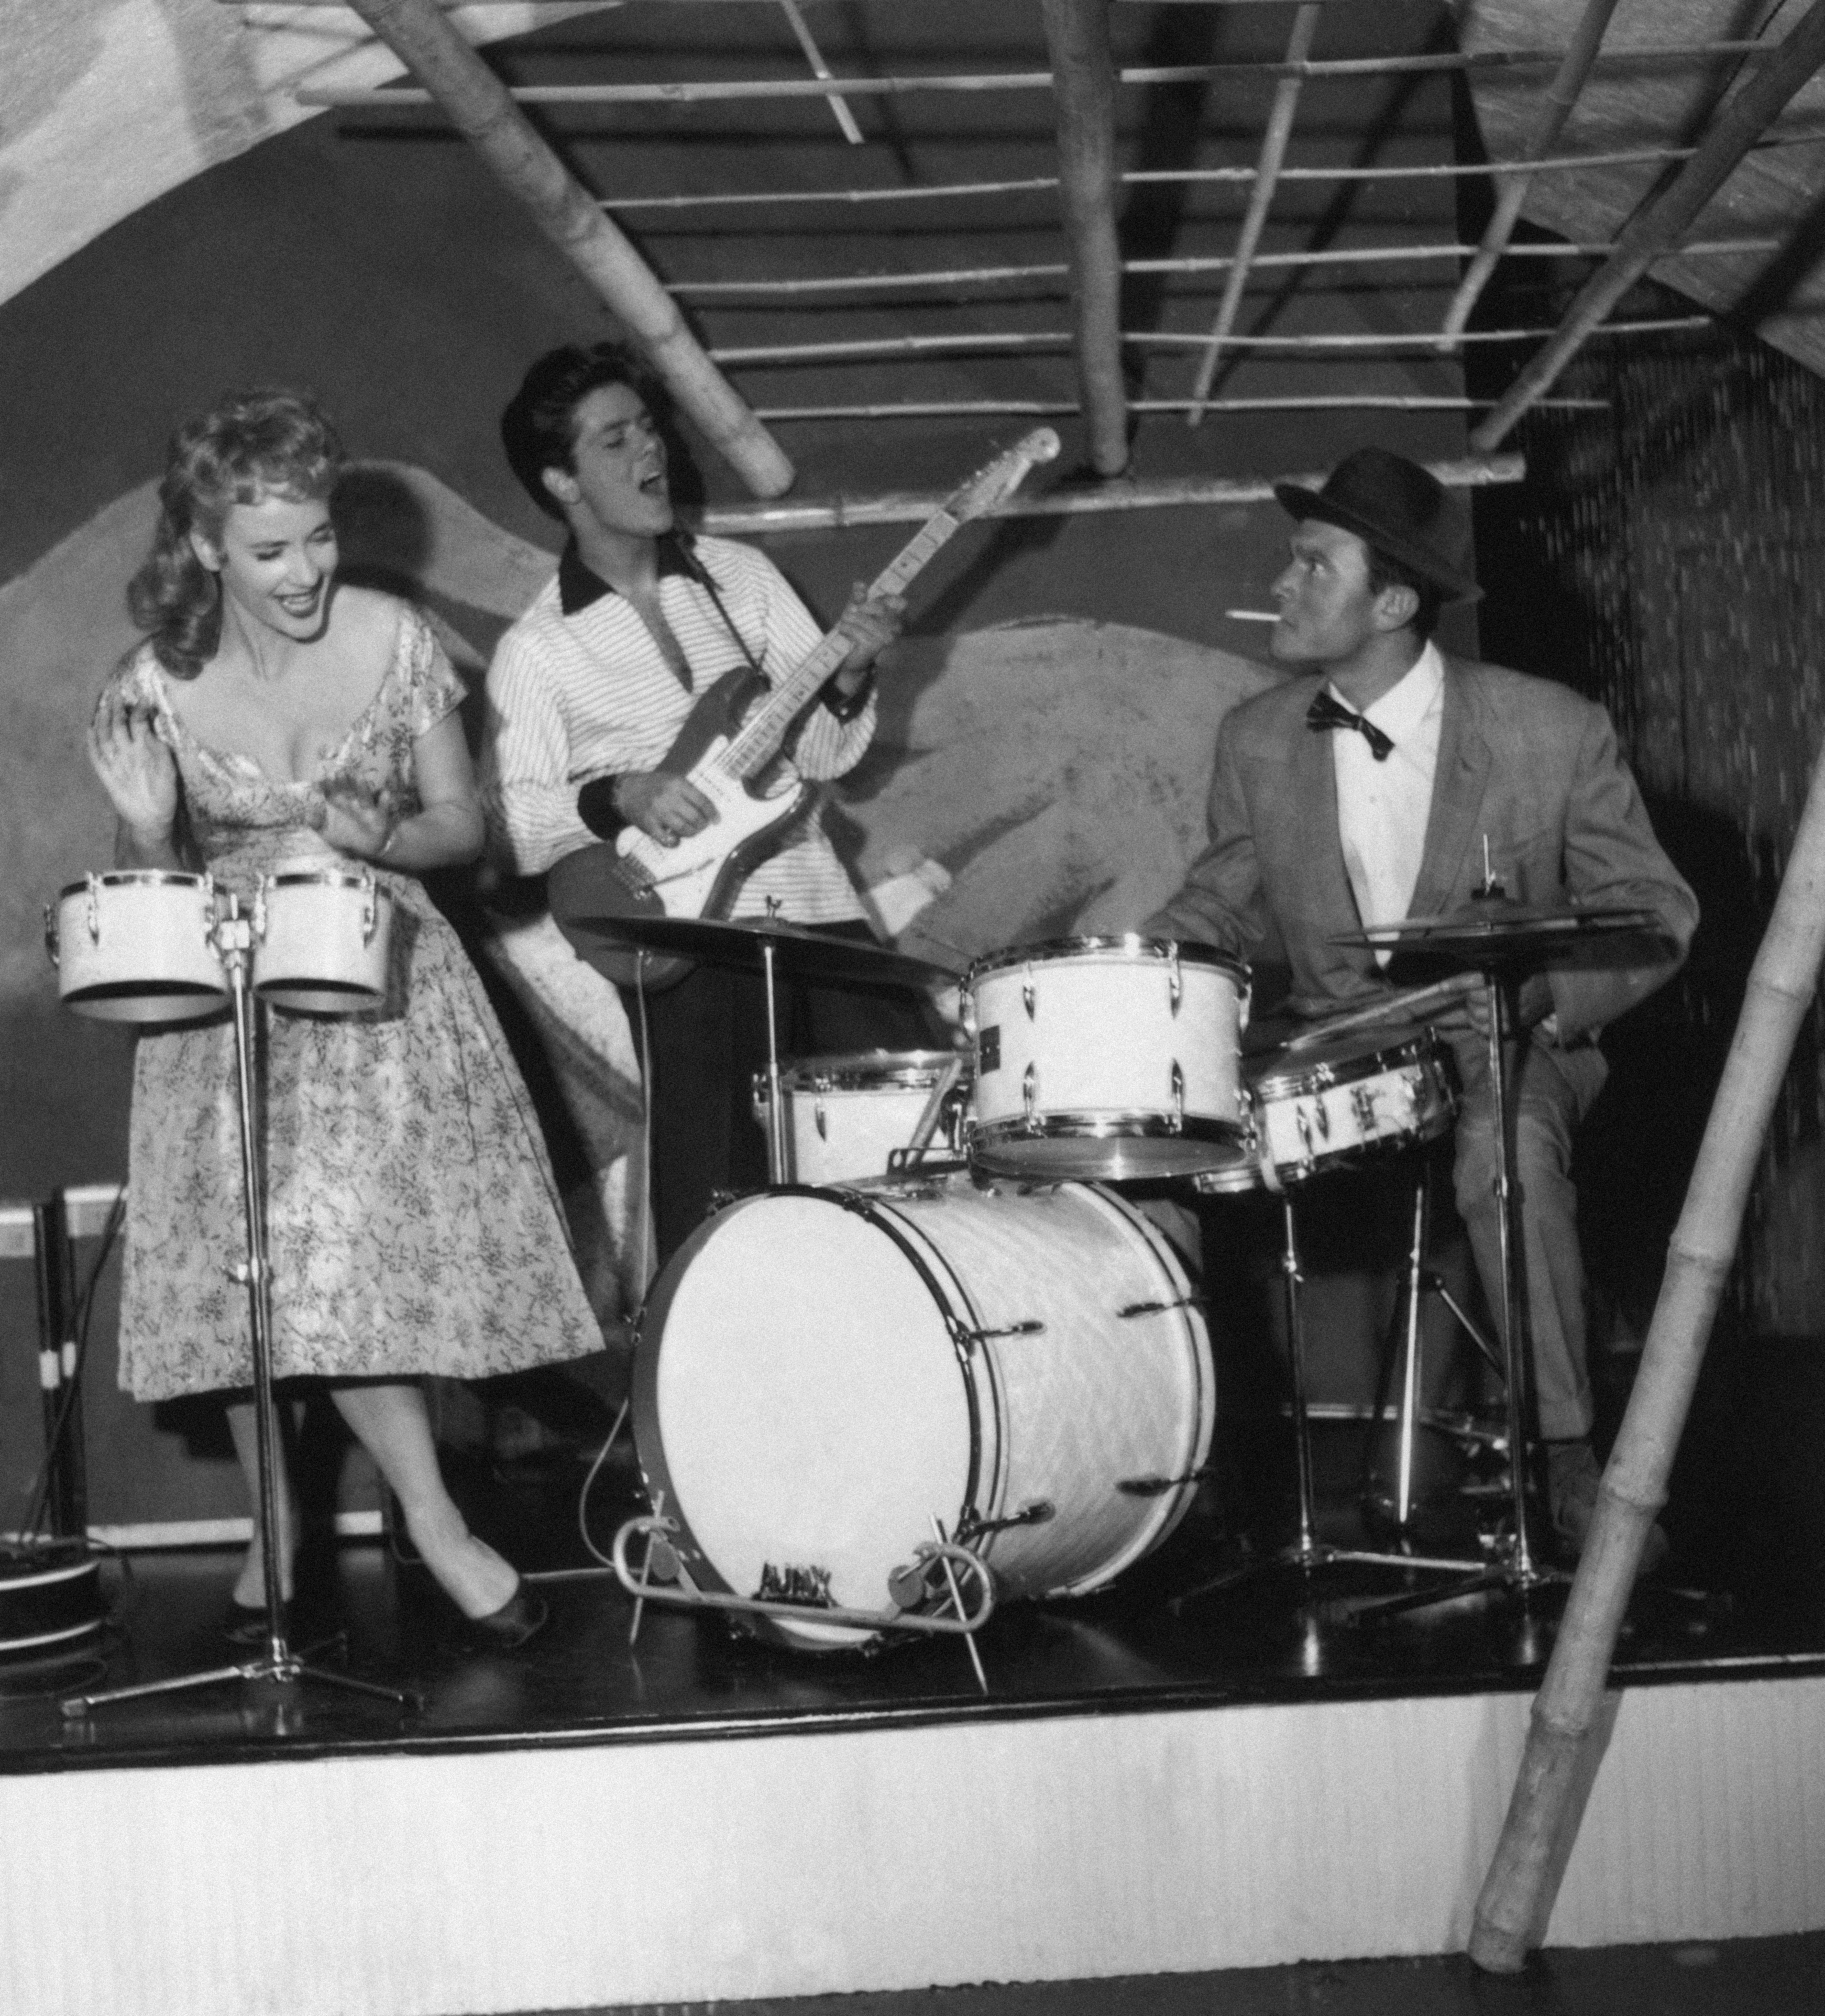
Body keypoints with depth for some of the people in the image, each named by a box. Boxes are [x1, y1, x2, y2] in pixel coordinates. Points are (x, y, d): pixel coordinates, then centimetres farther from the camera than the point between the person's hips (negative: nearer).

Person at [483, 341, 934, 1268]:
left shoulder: (739, 575, 13)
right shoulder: (537, 651, 2)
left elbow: (824, 755, 9)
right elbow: (509, 824, -5)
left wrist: (847, 677, -9)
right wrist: (618, 795, -19)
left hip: (814, 904, 4)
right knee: (716, 1213, -8)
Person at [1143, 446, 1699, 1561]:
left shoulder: (1553, 732, -9)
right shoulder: (1257, 740, 2)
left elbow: (1654, 915, -3)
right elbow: (1226, 896, 14)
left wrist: (1542, 993, -22)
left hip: (1504, 1046, -4)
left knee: (1507, 1144, -38)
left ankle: (1568, 1456, -21)